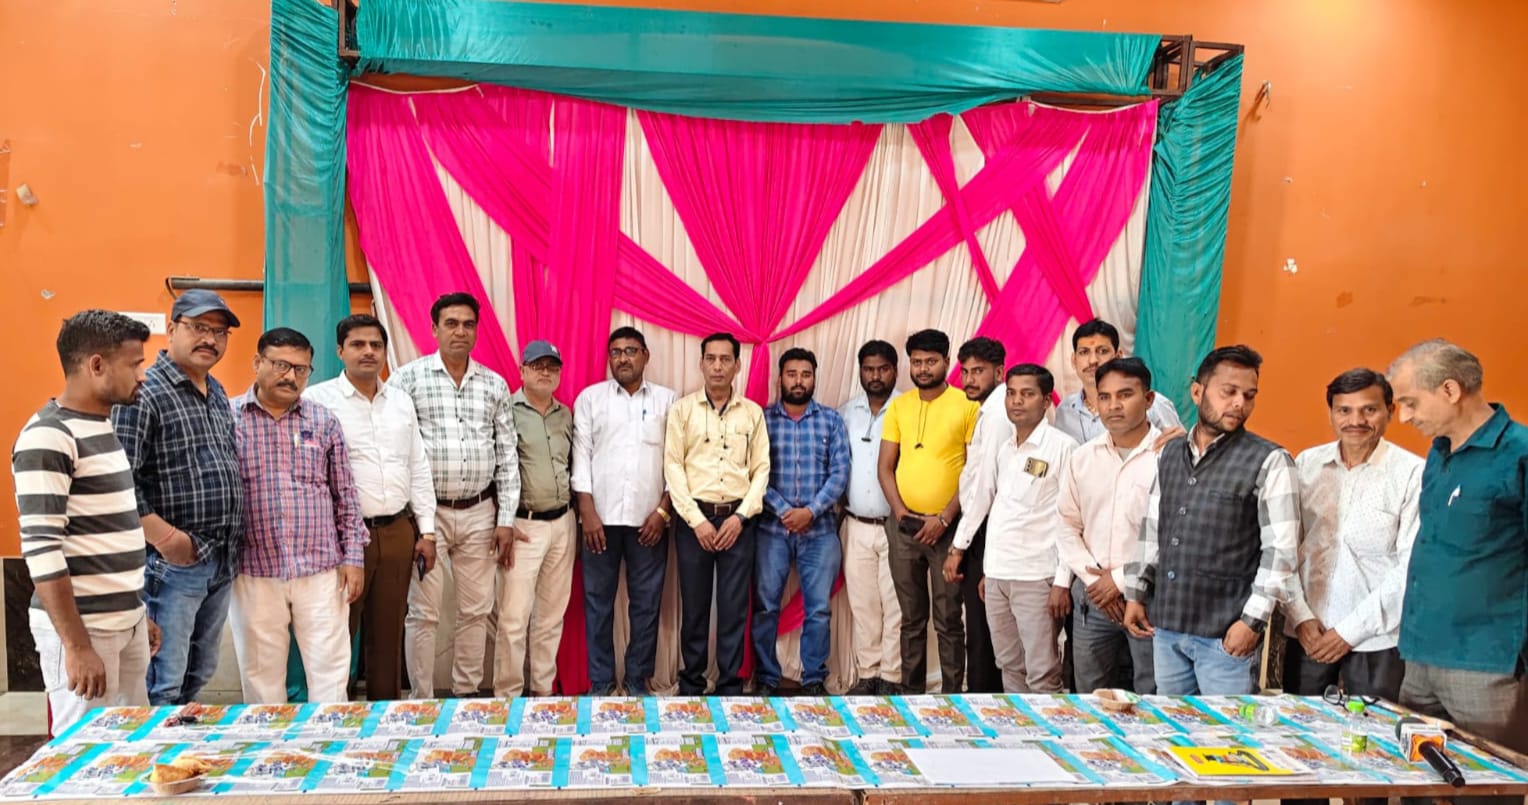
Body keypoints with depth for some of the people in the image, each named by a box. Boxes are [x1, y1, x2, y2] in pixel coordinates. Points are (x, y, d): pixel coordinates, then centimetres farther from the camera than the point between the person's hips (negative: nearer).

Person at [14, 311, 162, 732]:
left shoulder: (106, 426, 12)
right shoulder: (47, 438, -16)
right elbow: (42, 551, -21)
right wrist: (76, 645, -22)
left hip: (127, 622, 8)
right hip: (83, 627, -8)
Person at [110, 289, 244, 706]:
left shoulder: (218, 393, 14)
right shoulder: (144, 393, -11)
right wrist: (164, 536, -22)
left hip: (222, 561, 8)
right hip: (173, 562, -8)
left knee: (199, 675, 18)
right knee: (164, 686, -1)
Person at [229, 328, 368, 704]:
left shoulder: (324, 421, 6)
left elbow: (345, 494, 8)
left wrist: (353, 556, 3)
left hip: (322, 571, 1)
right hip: (253, 573, -1)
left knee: (331, 670, 5)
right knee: (261, 675, 10)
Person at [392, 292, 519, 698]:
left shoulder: (495, 384, 8)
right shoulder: (408, 377, -2)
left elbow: (507, 455, 9)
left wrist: (506, 518, 4)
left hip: (479, 513, 3)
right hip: (428, 511, -3)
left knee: (476, 610, 9)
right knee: (423, 612, 2)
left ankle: (467, 693, 22)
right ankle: (422, 701, 13)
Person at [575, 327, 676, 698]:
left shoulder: (667, 400, 6)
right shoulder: (589, 398, 6)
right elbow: (581, 456, 1)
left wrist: (663, 510, -5)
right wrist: (587, 512, -7)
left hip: (649, 517, 0)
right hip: (601, 516, 0)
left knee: (646, 602, 5)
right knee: (598, 601, 5)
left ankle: (637, 680, 17)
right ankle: (600, 682, 16)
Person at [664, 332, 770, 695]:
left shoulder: (753, 412, 7)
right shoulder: (682, 409, 2)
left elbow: (762, 468, 4)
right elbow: (673, 466, -3)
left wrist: (740, 516, -8)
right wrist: (696, 520, -10)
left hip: (738, 519, 1)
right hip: (694, 518, -1)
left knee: (734, 608, 3)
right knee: (694, 606, 6)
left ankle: (730, 687, 13)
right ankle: (691, 685, 19)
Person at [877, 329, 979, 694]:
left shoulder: (966, 406, -4)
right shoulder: (897, 407, 8)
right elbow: (885, 466, 8)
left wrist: (944, 518, -12)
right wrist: (901, 512, -5)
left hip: (947, 526, -4)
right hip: (903, 525, 4)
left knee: (948, 620, 0)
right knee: (911, 618, 12)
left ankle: (952, 694, 11)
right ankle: (911, 691, 22)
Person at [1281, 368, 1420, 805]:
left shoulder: (1412, 473, -5)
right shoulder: (1305, 464, 4)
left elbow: (1411, 566, -8)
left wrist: (1351, 629, -10)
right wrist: (1301, 617, -5)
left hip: (1376, 640, -2)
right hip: (1307, 634, 3)